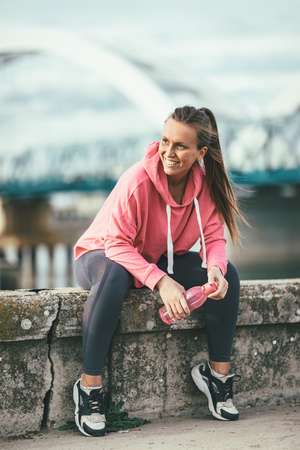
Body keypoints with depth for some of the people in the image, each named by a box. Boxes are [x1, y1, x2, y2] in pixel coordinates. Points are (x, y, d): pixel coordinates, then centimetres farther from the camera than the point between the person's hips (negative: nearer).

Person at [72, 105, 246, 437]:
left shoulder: (206, 183, -12)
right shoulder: (137, 181, -29)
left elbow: (214, 237, -9)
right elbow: (117, 244, -29)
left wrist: (215, 268, -33)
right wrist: (160, 282, -41)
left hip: (160, 260, 5)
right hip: (102, 255, -5)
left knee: (227, 274, -16)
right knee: (113, 276, -42)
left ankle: (218, 372, -3)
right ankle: (89, 386, -33)